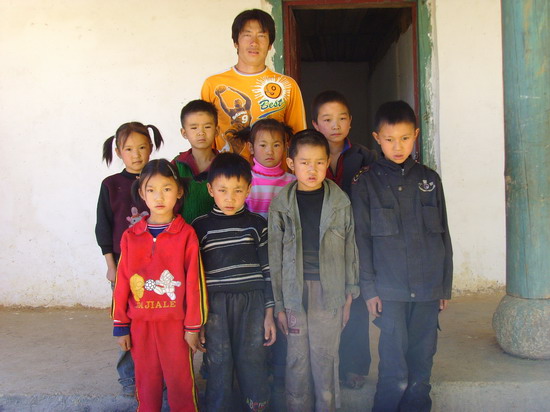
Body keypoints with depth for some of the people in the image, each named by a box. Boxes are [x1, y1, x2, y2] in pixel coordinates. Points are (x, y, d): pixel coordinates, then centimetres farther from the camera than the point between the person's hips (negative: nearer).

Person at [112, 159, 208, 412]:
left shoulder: (186, 234, -8)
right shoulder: (131, 237, 2)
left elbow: (194, 282, -6)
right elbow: (122, 282, 5)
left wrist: (193, 326, -4)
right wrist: (120, 326, 6)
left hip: (175, 323, -3)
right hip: (140, 324, 3)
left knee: (180, 381, 8)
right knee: (146, 382, 15)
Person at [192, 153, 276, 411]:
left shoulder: (257, 224, 5)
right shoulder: (201, 226, 4)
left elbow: (267, 270, 7)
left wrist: (269, 313, 4)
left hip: (252, 303, 1)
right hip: (215, 305, 0)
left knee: (252, 365, 5)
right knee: (219, 366, 6)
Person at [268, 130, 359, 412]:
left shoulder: (340, 202, 1)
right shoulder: (280, 204, 0)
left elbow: (350, 249, 6)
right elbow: (275, 256, 2)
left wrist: (349, 295, 5)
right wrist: (278, 304, 1)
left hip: (330, 291, 0)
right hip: (295, 292, 0)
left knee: (326, 357, 7)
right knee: (297, 359, 8)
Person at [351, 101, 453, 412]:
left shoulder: (429, 179, 9)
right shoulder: (366, 182, 1)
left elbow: (443, 235, 12)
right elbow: (362, 238, 0)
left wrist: (446, 286, 10)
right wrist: (369, 288, -4)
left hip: (428, 289, 3)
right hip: (389, 290, -3)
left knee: (422, 366, 9)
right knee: (394, 370, -2)